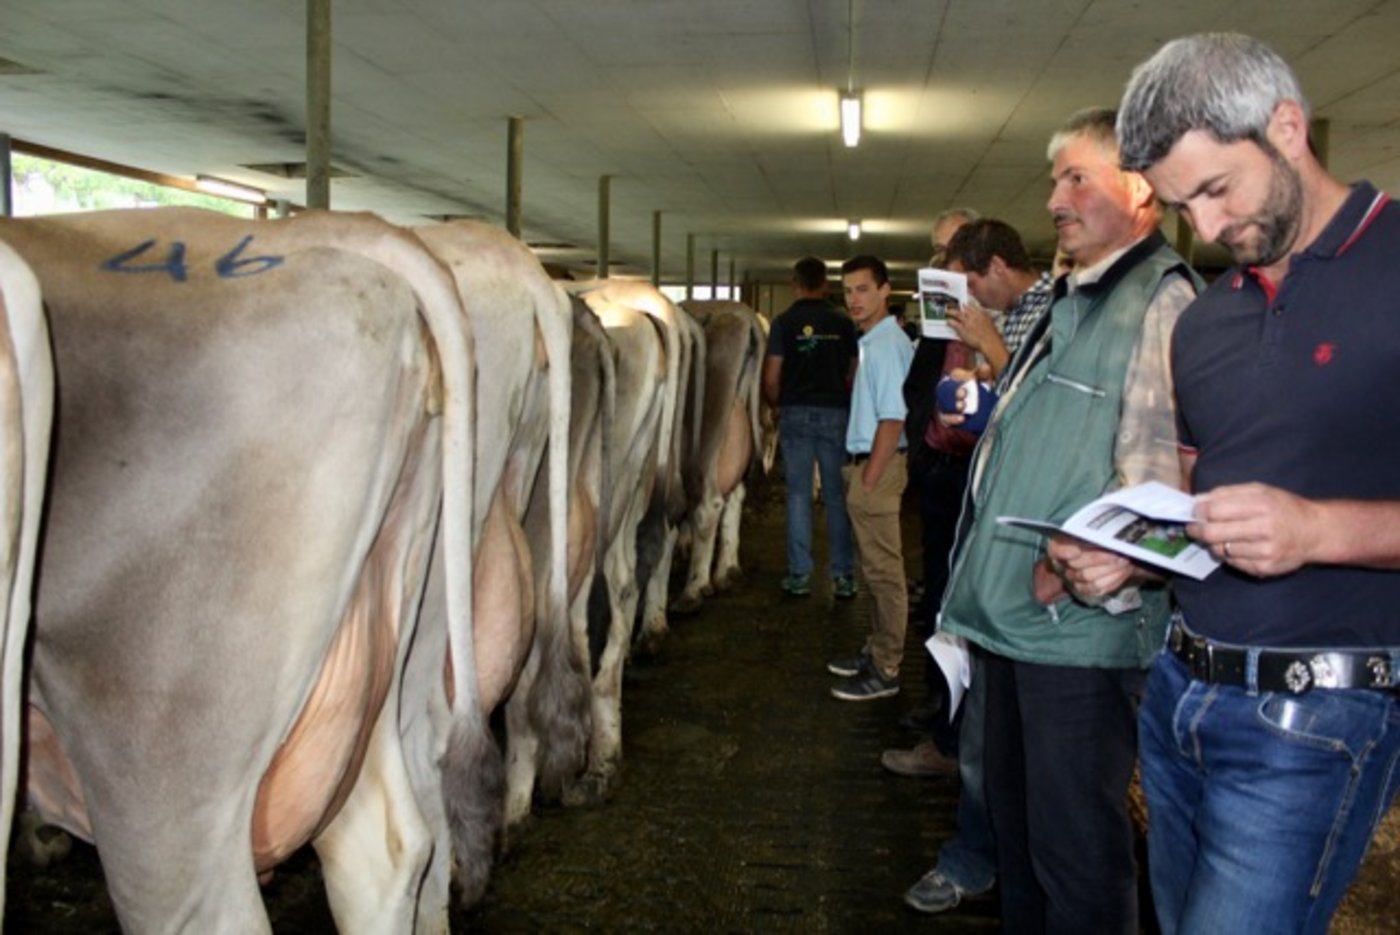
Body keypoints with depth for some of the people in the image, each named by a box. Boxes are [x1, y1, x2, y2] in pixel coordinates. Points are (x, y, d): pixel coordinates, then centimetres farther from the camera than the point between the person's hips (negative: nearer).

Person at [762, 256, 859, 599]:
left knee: (798, 494, 6)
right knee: (837, 496, 7)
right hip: (836, 413, 1)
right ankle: (843, 576, 10)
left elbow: (771, 378, -5)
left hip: (796, 413, -1)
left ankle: (799, 575, 9)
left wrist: (778, 407, 12)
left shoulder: (784, 323, -3)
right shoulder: (843, 323, 1)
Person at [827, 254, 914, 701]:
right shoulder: (873, 341, 14)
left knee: (883, 569, -2)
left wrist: (869, 480, -20)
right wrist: (860, 475, 15)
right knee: (876, 567, 17)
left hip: (878, 466, -10)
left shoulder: (886, 344, -15)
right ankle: (878, 651, 29)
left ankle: (885, 671, 6)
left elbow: (893, 418, -20)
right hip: (865, 462, 10)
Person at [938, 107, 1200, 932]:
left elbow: (1158, 468, -23)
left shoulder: (1162, 302, -14)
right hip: (1016, 614, 10)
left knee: (1074, 842, 3)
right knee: (1016, 813, 22)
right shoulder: (1070, 301, 17)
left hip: (1081, 625, -10)